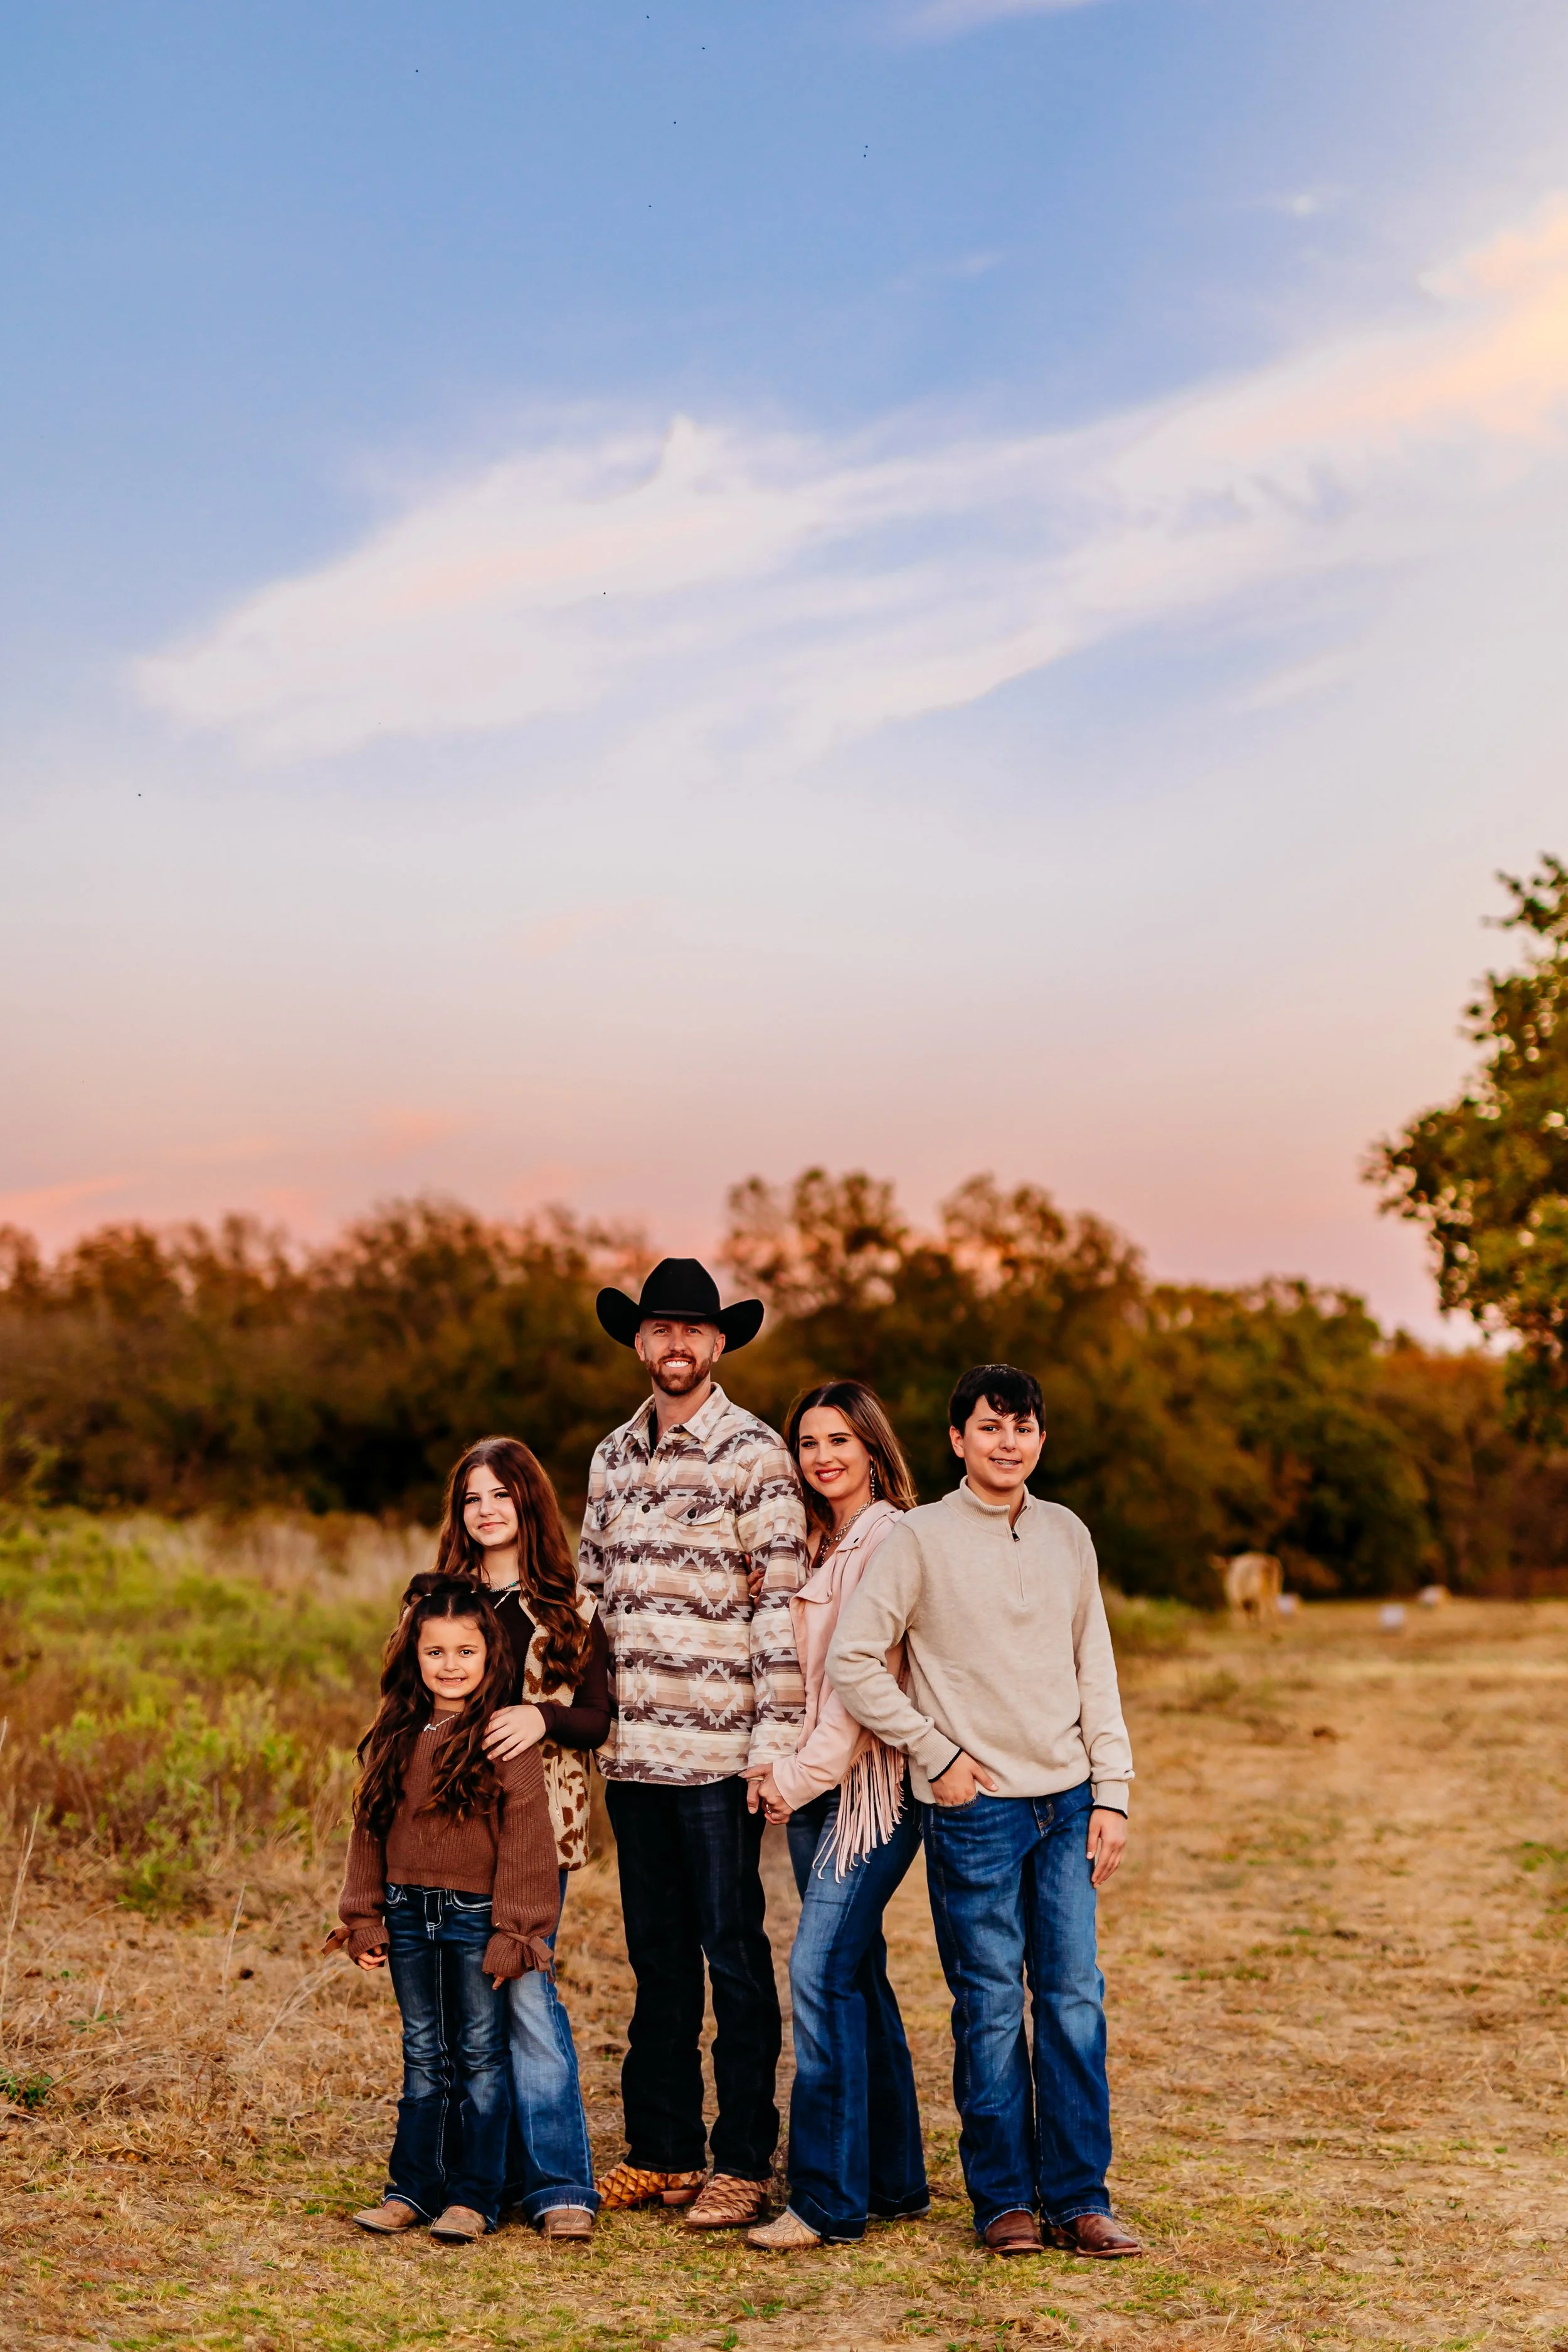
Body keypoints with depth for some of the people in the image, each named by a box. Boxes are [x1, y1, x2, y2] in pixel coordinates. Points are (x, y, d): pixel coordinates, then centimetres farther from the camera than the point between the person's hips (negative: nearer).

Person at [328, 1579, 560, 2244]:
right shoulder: (393, 1738, 5)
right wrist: (364, 1919, 7)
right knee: (423, 2057, 14)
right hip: (408, 1917, 5)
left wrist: (513, 1935, -13)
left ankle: (474, 2196, 13)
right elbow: (368, 1830, 10)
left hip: (475, 1917, -5)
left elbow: (525, 1841, -11)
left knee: (481, 2056, 5)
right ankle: (411, 2189, 22)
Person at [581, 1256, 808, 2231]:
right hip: (633, 1747, 6)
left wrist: (775, 1745, -14)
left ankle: (743, 2163, 10)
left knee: (733, 1952, 2)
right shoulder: (613, 1456, 13)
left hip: (719, 1751, -6)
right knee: (657, 1954, 13)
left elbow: (783, 1605, -9)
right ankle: (660, 2152, 22)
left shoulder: (753, 1453, -5)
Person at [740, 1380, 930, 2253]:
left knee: (823, 1972, -13)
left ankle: (831, 2198, -8)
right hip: (812, 1788, 9)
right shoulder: (816, 1545, 17)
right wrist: (777, 1769, 6)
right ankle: (895, 2179, 20)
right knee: (858, 1978, 12)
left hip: (873, 1782, -9)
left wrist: (802, 1773, -12)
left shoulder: (891, 1540, -10)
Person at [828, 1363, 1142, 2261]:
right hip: (975, 1808, -4)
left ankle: (1080, 2196, 12)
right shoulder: (922, 1538, -4)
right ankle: (1005, 2199, 13)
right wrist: (936, 1754, -7)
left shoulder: (1068, 1535, 9)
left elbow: (1096, 1673, 13)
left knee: (1076, 1999, 3)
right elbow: (854, 1658, -6)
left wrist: (1112, 1794, 7)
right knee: (992, 2007, 1)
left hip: (1067, 1802, 4)